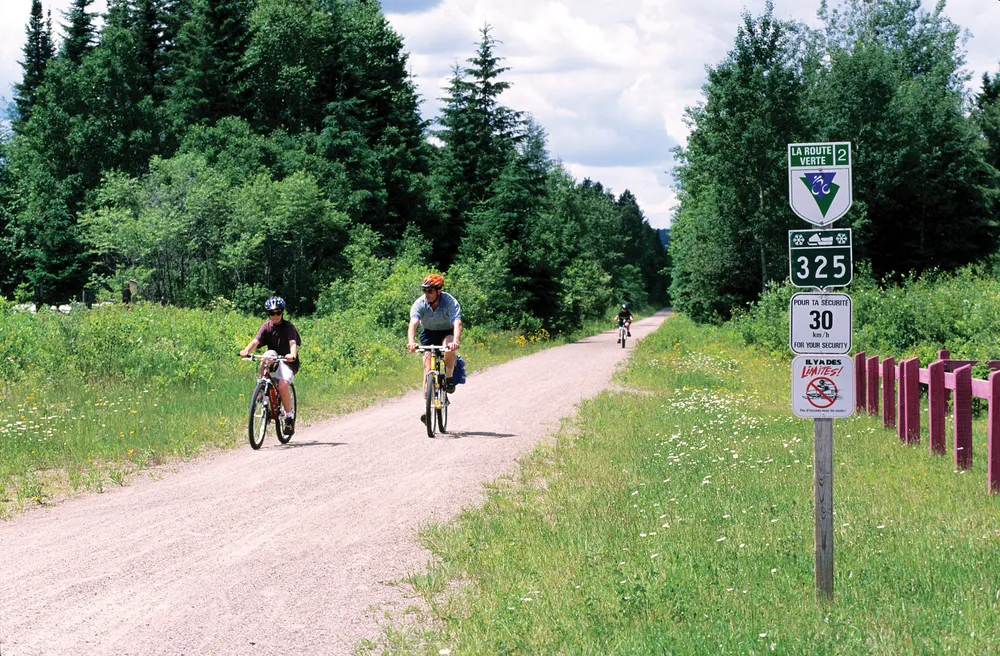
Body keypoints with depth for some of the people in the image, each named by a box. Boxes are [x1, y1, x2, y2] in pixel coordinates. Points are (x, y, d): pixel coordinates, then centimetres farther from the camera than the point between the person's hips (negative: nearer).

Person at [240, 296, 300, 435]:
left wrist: (292, 355, -46)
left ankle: (289, 416, -3)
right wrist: (246, 350, -37)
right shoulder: (266, 326, -1)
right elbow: (256, 341, -16)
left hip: (287, 361, -2)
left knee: (282, 386, -23)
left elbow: (293, 343, -23)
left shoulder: (288, 327, -8)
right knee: (269, 354, -34)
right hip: (273, 361, 2)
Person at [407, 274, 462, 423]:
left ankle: (449, 377, -11)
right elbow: (413, 324, -35)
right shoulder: (420, 303, -22)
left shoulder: (450, 302, -27)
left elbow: (457, 323, -41)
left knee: (449, 347, -37)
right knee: (428, 366, -15)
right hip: (428, 333, 2)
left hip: (447, 332, -2)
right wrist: (411, 342, -55)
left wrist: (455, 341, -60)